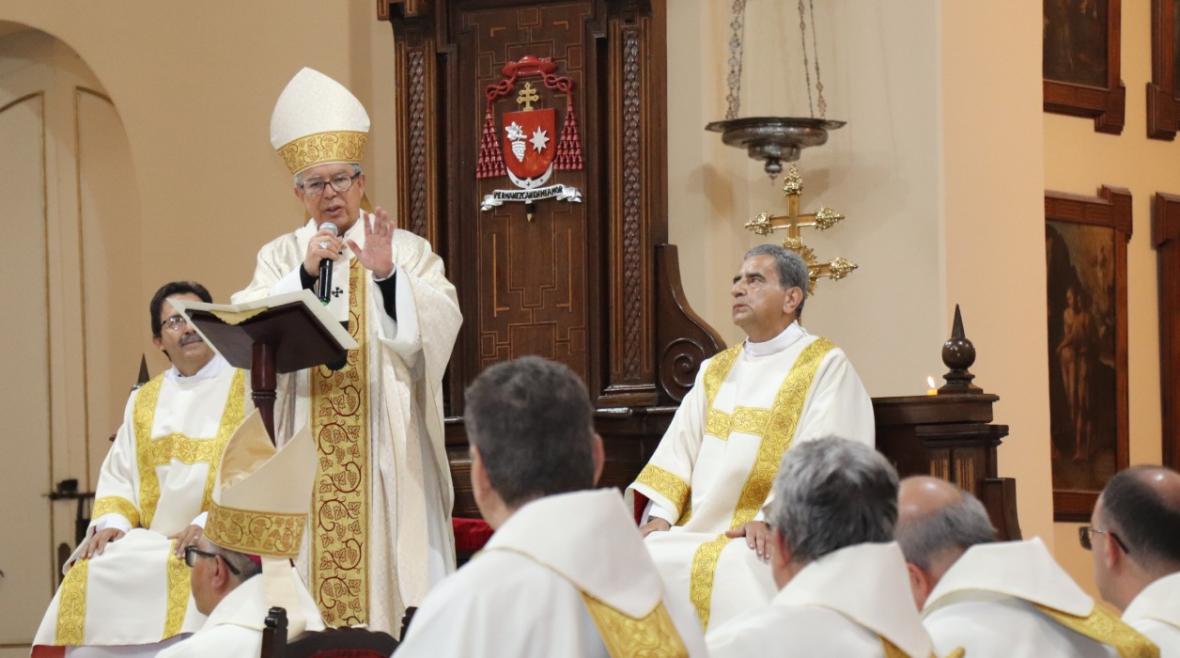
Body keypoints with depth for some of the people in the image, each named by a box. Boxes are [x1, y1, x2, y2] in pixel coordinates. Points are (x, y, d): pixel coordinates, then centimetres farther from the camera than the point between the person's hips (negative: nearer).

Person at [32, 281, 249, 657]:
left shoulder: (247, 388, 4)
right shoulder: (143, 400, 21)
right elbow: (117, 475, 16)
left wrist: (210, 524, -20)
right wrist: (110, 522, -6)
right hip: (150, 541, 5)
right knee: (88, 576, -21)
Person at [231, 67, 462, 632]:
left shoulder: (405, 249, 7)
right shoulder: (280, 257, 12)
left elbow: (441, 322, -8)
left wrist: (387, 276, -21)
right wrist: (306, 272, -15)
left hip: (387, 443, -1)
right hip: (307, 450, 1)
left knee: (392, 558, -5)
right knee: (317, 553, -3)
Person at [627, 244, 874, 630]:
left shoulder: (825, 366, 1)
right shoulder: (715, 370, 22)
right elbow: (680, 447, 15)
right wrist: (660, 517, -1)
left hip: (774, 537, -6)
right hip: (696, 531, 6)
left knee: (733, 570, -35)